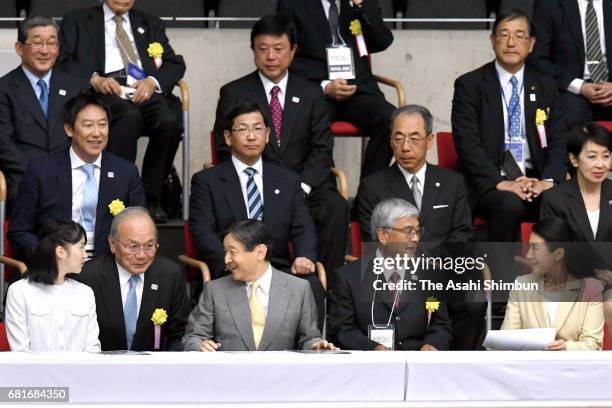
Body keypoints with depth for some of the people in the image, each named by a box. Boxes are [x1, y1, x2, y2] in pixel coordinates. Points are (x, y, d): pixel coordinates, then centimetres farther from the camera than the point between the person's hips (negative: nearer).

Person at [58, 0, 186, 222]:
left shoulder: (151, 24, 28)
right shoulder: (77, 21, 20)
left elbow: (175, 63, 16)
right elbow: (63, 61, 5)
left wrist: (153, 81, -6)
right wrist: (95, 79, -13)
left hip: (145, 91, 3)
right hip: (105, 92, -3)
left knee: (169, 121, -31)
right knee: (129, 115, -38)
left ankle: (151, 199, -21)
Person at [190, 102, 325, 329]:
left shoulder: (288, 181, 22)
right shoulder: (206, 181, 12)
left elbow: (303, 229, 13)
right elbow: (203, 233, 1)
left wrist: (304, 257, -12)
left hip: (280, 269, 3)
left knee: (311, 285, -32)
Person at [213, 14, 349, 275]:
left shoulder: (311, 94, 13)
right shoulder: (233, 94, 7)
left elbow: (321, 149, 7)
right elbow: (226, 151, 2)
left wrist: (301, 188, -12)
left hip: (304, 185, 2)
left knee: (336, 207, -29)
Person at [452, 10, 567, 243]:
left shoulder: (546, 88, 15)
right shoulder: (469, 85, 2)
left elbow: (558, 142, 9)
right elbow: (467, 144, -7)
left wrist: (549, 180, -11)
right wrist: (502, 183, -20)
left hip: (535, 182, 3)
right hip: (488, 184, -3)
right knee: (510, 205, -36)